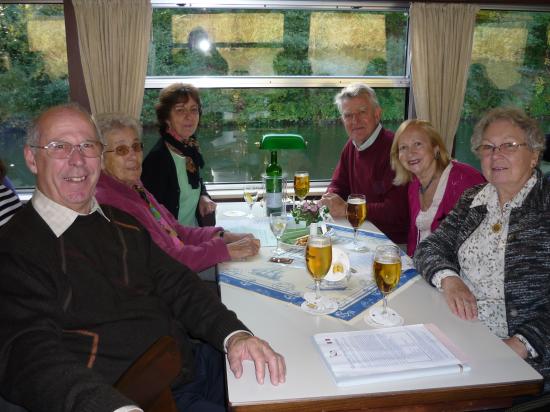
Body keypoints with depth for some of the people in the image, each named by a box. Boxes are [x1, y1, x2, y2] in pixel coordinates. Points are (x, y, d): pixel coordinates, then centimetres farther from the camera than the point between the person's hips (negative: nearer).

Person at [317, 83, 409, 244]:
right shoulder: (351, 146, 9)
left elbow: (397, 210, -24)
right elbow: (338, 184, 19)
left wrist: (346, 209, -18)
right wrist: (332, 198, -5)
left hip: (393, 242, -7)